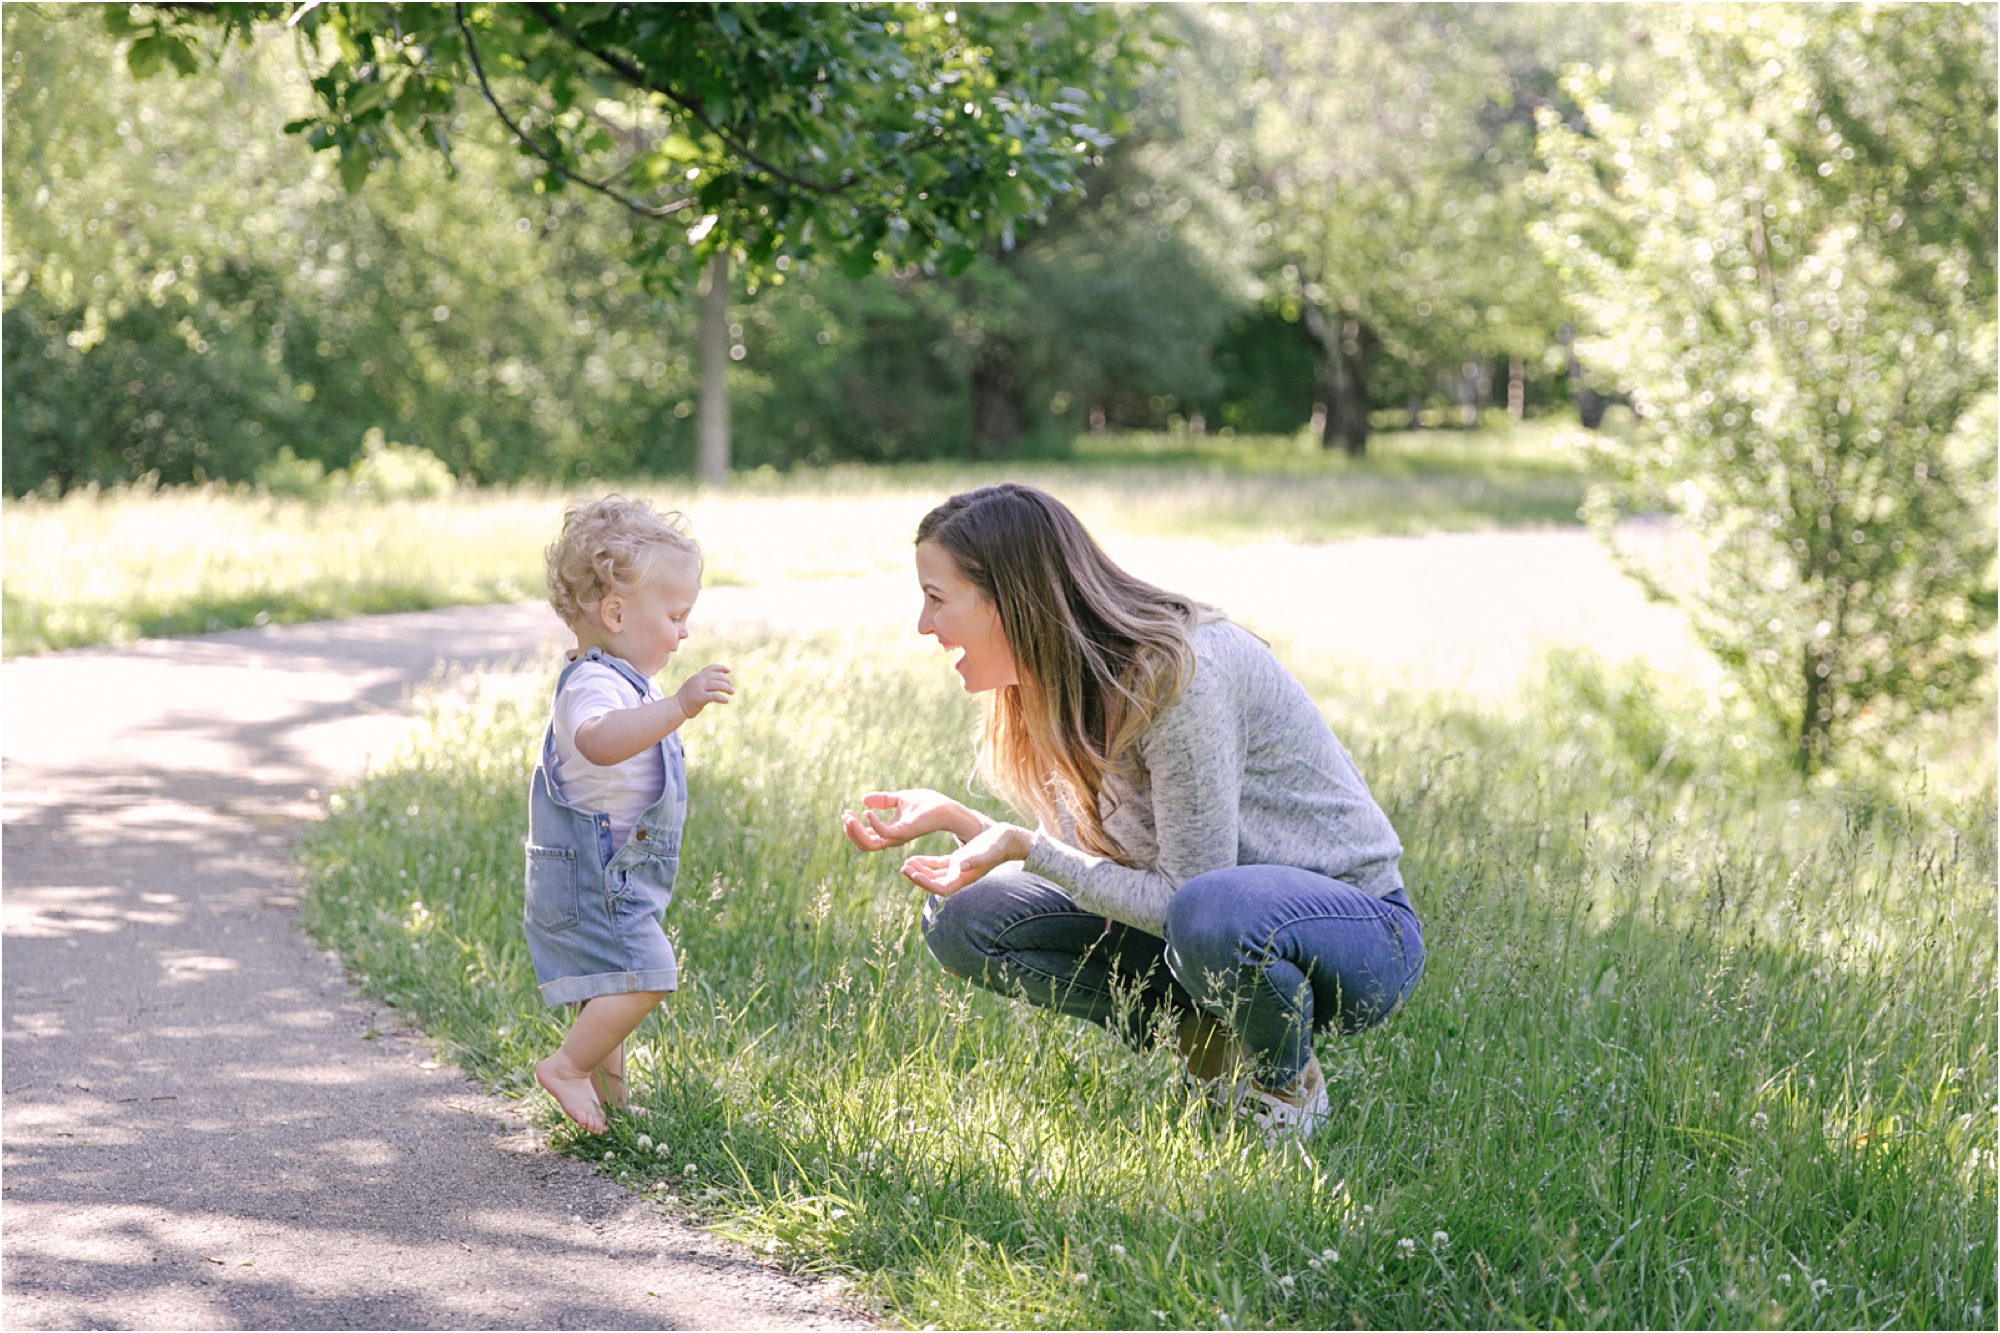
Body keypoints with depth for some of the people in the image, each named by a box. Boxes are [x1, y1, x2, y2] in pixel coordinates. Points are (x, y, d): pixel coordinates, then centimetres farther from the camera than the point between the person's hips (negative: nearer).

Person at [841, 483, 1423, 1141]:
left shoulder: (1179, 672, -27)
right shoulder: (1072, 680, -1)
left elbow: (1188, 891, -26)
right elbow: (1092, 860, 2)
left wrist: (1026, 848, -25)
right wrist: (954, 817, -10)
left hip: (1356, 929, -8)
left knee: (1209, 915, -43)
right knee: (962, 919, -5)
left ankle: (1285, 1079, -10)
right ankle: (1208, 1043, 2)